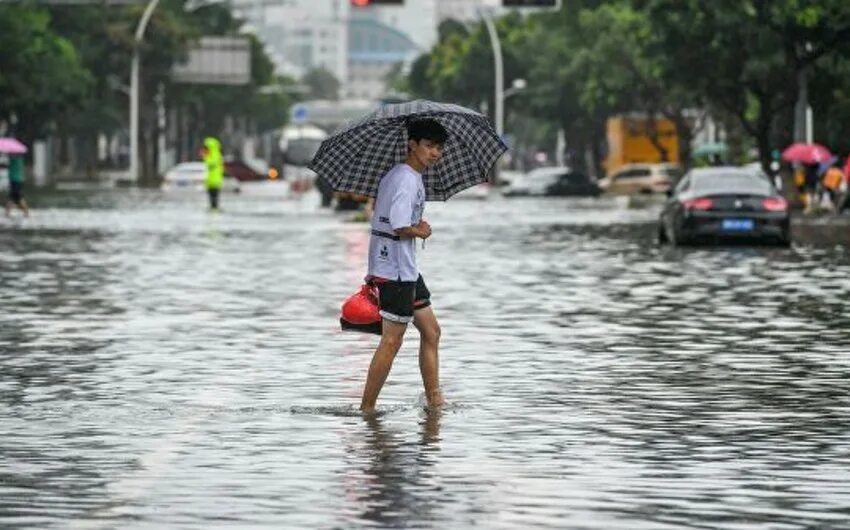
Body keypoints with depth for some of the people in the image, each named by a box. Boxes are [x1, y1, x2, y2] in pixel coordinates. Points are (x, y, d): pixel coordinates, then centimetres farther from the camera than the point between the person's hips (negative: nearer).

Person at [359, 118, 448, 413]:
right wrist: (421, 232, -7)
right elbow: (400, 228, -25)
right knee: (392, 340, -7)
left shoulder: (394, 176, 15)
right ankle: (367, 409, -3)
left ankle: (434, 399, 20)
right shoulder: (407, 180, -18)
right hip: (396, 271, -11)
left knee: (431, 331, 15)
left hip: (407, 269, 11)